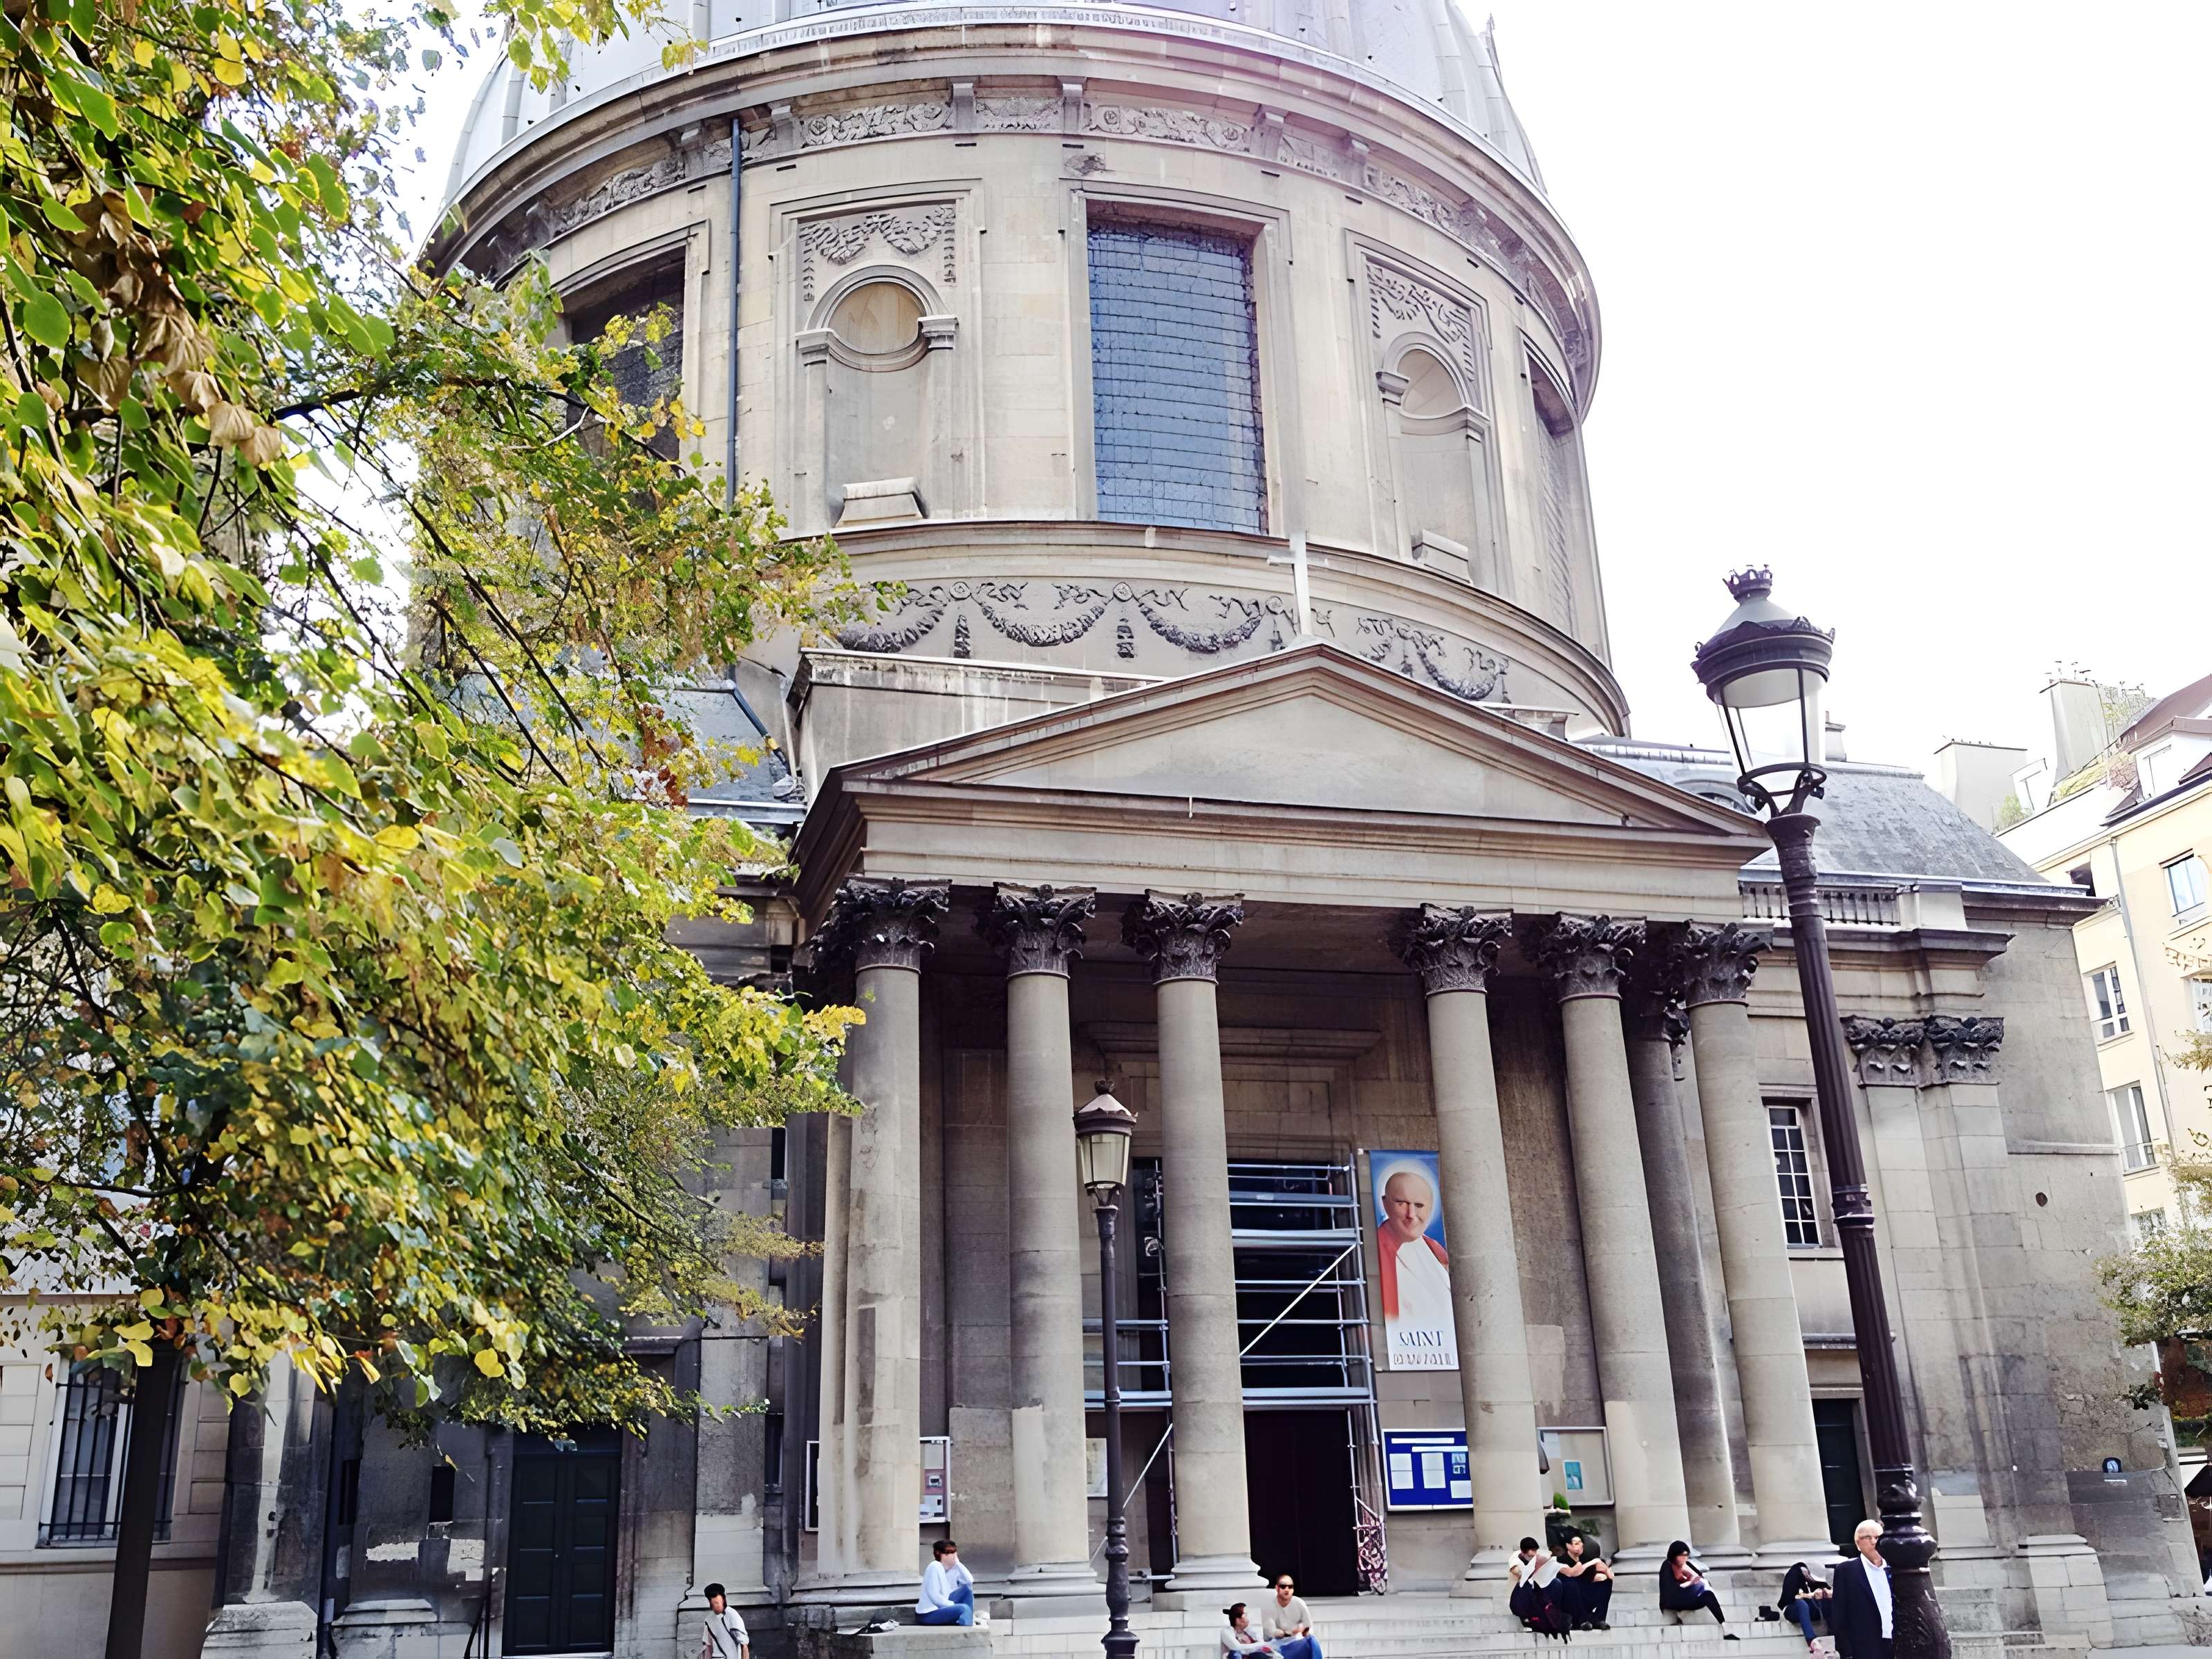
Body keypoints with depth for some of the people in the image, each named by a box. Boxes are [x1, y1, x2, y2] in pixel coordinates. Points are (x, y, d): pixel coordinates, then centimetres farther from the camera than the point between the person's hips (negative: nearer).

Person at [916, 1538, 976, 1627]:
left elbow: (969, 1581, -7)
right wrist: (954, 1605, -13)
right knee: (964, 1609, -24)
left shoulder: (953, 1568, 5)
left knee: (967, 1589, 1)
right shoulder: (935, 1567, -18)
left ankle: (968, 1625, -2)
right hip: (928, 1614, -9)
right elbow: (933, 1595, -22)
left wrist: (957, 1563, -6)